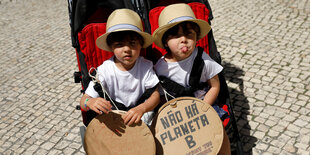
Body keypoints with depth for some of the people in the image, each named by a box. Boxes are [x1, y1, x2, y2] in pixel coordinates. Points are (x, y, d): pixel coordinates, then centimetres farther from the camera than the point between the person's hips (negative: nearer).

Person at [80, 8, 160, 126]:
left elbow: (155, 95, -7)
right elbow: (84, 100, -11)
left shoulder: (145, 66, -8)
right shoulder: (104, 71, -13)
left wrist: (141, 109, -30)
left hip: (142, 120, 1)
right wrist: (90, 102, -38)